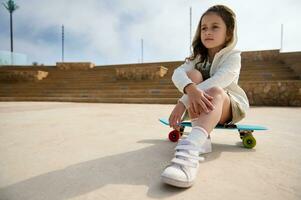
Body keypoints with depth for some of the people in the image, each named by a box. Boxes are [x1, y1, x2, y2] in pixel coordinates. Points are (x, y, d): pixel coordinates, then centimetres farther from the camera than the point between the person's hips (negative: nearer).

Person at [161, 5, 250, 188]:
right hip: (202, 106, 3)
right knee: (193, 74, -24)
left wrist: (183, 102, -42)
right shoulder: (198, 57, 1)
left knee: (215, 91, -38)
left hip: (230, 107, -3)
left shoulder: (233, 57, -12)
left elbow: (215, 82, -32)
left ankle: (189, 150, -61)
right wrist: (191, 90, -44)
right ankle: (201, 137, -30)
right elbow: (177, 74, -21)